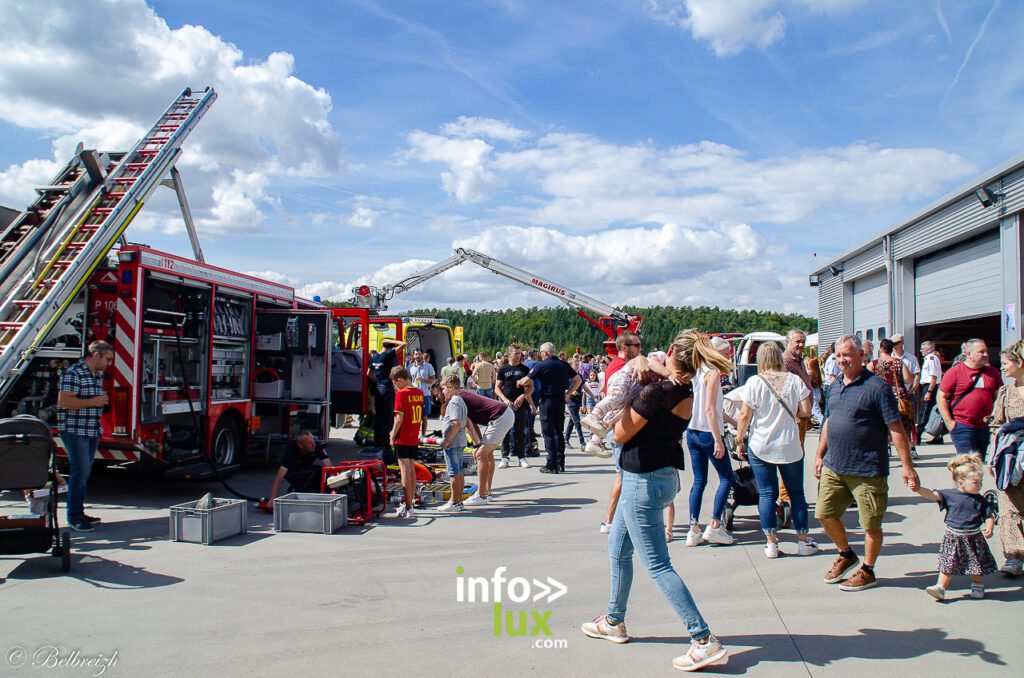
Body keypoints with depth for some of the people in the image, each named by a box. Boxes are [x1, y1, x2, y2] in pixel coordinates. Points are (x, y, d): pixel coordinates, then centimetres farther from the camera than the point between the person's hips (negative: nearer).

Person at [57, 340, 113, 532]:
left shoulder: (98, 375, 15)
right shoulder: (73, 373, -14)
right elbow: (64, 401, -22)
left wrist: (103, 399, 14)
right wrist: (93, 402, -18)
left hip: (92, 431, 9)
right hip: (74, 430, -9)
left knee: (85, 471, 13)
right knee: (80, 470, -11)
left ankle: (79, 512, 21)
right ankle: (74, 517, -5)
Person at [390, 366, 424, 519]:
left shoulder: (401, 393, -14)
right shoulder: (419, 393, 7)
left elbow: (399, 417, -16)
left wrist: (393, 435, -9)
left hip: (403, 438, -7)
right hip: (415, 438, 7)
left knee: (405, 470, -6)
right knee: (411, 469, 16)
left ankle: (408, 507, -7)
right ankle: (409, 503, 25)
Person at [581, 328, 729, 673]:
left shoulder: (654, 393, -24)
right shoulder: (687, 395, 0)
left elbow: (621, 435, -13)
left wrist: (627, 396, -3)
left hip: (644, 482, -10)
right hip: (664, 475, 10)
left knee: (657, 565, -4)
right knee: (617, 549, 23)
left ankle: (704, 641, -3)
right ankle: (614, 621, 37)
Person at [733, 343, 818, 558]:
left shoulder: (754, 383, -9)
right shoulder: (794, 380, -3)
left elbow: (745, 415, -8)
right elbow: (806, 410, -3)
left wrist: (740, 440, 2)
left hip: (760, 447, -1)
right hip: (790, 446, 1)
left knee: (766, 494, 5)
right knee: (796, 492, 13)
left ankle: (771, 543, 7)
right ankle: (804, 542, 18)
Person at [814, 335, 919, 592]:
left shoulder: (877, 387, -13)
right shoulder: (834, 387, 10)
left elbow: (896, 429, -13)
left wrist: (907, 467, -15)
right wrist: (820, 455, 21)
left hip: (867, 471, -7)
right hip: (833, 467, 7)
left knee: (871, 523, 7)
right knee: (825, 514, 11)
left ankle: (867, 572, 24)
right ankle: (846, 555, 35)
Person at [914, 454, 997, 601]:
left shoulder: (979, 500, -3)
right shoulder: (949, 495, -7)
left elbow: (989, 516, 1)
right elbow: (933, 495, -12)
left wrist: (989, 529, -17)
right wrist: (918, 489, -28)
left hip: (973, 538, 1)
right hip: (953, 538, -1)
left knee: (976, 566, 15)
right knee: (948, 565, 2)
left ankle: (978, 586, 38)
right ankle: (940, 588, 6)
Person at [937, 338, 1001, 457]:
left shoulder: (992, 372, 9)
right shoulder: (955, 372, -5)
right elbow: (941, 397, -5)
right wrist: (949, 422, -10)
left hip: (985, 428, 5)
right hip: (962, 427, -5)